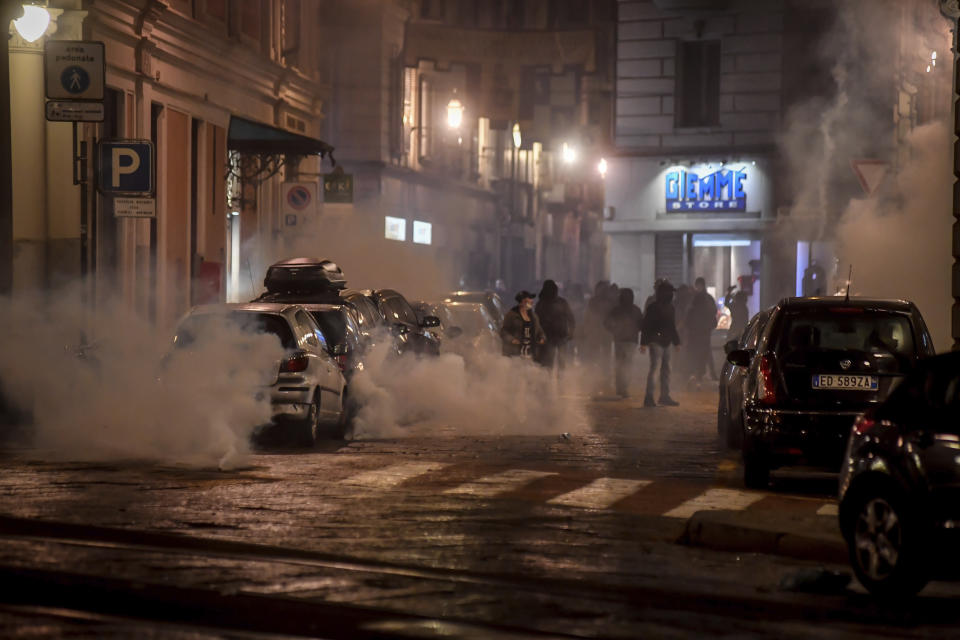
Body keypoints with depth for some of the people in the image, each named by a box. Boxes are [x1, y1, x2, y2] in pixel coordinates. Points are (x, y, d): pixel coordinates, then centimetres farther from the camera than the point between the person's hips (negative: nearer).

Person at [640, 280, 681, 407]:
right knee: (654, 368, -12)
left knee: (666, 369, 11)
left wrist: (676, 342, 20)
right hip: (656, 342, -8)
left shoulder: (670, 307, 15)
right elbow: (646, 325, -11)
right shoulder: (653, 307, -9)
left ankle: (665, 396, 18)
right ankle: (649, 397, -13)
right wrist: (644, 343, -16)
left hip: (666, 342, 8)